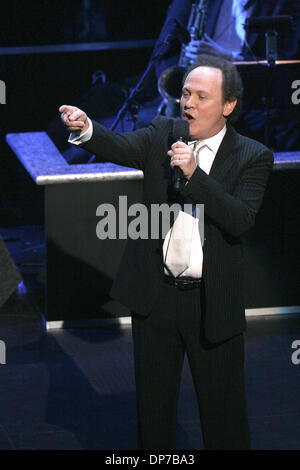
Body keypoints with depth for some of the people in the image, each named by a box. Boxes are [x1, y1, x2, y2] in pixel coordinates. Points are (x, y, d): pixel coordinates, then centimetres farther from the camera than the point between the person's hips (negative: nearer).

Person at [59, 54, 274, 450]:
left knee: (223, 410, 7)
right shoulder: (162, 134, 2)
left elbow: (241, 221, -18)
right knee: (153, 404, 15)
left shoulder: (253, 157, -5)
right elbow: (121, 148, -17)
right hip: (154, 295, 2)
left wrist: (194, 174, -27)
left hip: (212, 302, -2)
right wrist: (86, 129, -38)